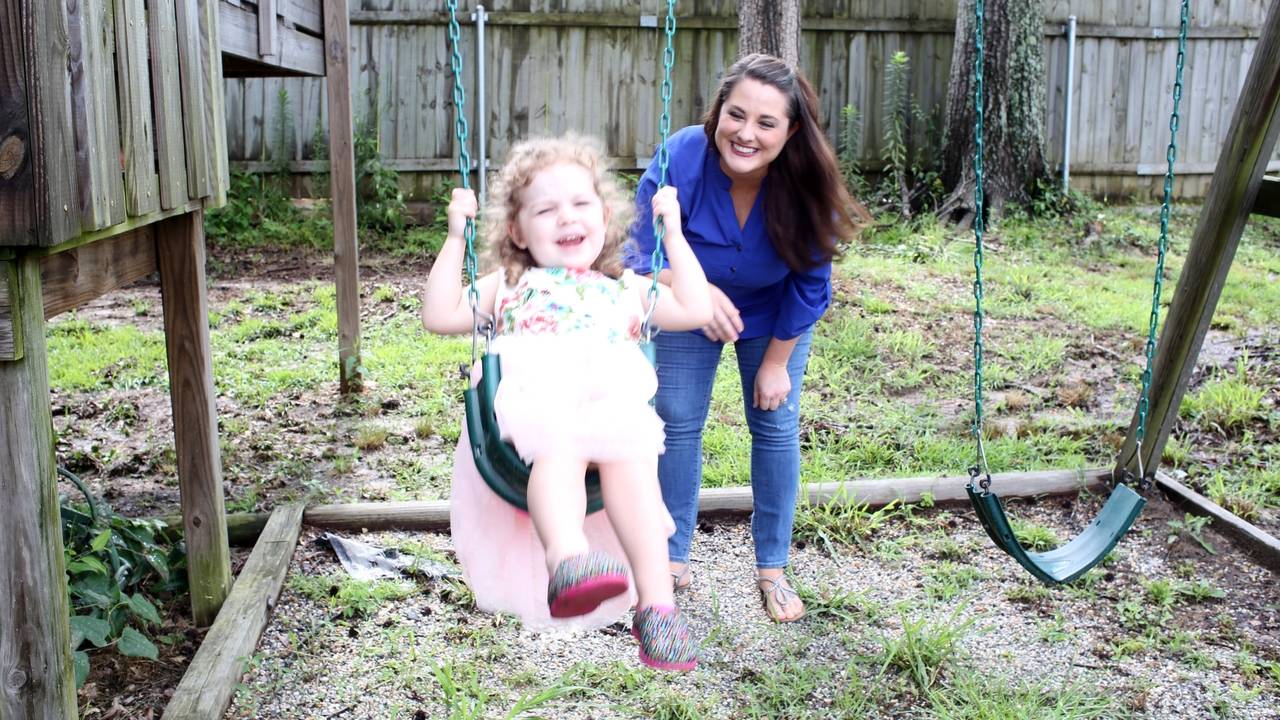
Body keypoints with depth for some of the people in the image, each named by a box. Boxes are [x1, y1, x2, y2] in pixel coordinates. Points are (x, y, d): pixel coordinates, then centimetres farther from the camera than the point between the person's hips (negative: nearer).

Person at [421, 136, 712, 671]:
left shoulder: (625, 287, 34)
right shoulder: (508, 287, 31)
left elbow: (695, 311, 23)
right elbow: (439, 316, 20)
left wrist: (674, 234, 25)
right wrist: (455, 239, 18)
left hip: (615, 399, 1)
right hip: (537, 398, -1)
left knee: (630, 459, -34)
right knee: (561, 446, -39)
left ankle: (657, 603, -39)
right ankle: (567, 561, -62)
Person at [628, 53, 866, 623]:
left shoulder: (805, 183, -30)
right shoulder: (679, 160, -34)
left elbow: (808, 284, -16)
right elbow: (644, 256, -26)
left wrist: (776, 362, -11)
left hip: (774, 315, 1)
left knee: (777, 428, 0)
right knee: (677, 423, 2)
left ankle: (772, 569, 15)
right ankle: (673, 560, 17)